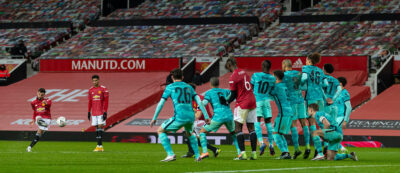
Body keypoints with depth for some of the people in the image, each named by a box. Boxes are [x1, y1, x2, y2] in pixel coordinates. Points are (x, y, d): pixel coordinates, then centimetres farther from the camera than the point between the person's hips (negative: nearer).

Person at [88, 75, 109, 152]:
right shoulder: (91, 90, 10)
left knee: (100, 126, -11)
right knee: (97, 128, 5)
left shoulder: (103, 89, -5)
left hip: (101, 112, -5)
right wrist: (89, 112, 14)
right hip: (94, 113, 5)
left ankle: (99, 145, -15)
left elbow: (106, 101, -6)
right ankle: (99, 146, 8)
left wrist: (105, 112, -12)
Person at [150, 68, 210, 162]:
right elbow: (199, 102, 12)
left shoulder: (170, 87, 8)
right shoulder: (188, 87, 19)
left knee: (160, 131, 10)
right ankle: (197, 156, 30)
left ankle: (170, 154, -3)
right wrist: (206, 116, 13)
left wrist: (154, 118, 9)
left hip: (179, 117, -5)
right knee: (189, 133, 36)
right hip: (191, 117, 5)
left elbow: (161, 103, 4)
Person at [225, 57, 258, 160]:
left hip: (242, 104, -7)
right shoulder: (244, 73, 12)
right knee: (251, 128, 9)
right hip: (252, 102, 7)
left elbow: (233, 95, -8)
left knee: (238, 128, -3)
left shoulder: (233, 77, -10)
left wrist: (227, 102, 11)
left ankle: (243, 153, -14)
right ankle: (254, 153, 6)